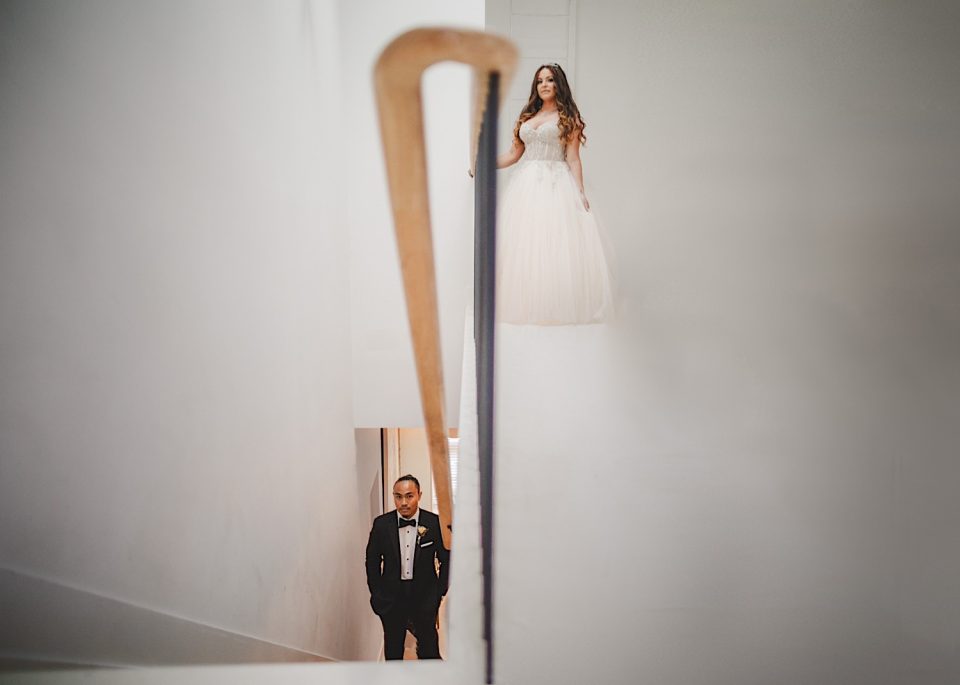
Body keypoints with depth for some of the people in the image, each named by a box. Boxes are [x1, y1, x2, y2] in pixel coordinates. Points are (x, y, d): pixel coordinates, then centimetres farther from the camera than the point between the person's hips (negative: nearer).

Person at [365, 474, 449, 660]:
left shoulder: (434, 522, -9)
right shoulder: (381, 523, -6)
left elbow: (447, 558, 1)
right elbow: (372, 560, 5)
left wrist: (440, 591, -2)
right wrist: (376, 594, 3)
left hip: (425, 596, -1)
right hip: (391, 598, 1)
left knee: (429, 651, 7)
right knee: (393, 650, 14)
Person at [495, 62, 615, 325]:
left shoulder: (568, 117, 4)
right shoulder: (527, 116, 17)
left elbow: (573, 159, -2)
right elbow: (513, 154, 15)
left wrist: (580, 192, -11)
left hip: (556, 185, -5)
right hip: (526, 183, 5)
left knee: (555, 244, -8)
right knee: (522, 244, 2)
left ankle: (556, 305, -2)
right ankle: (525, 302, 8)